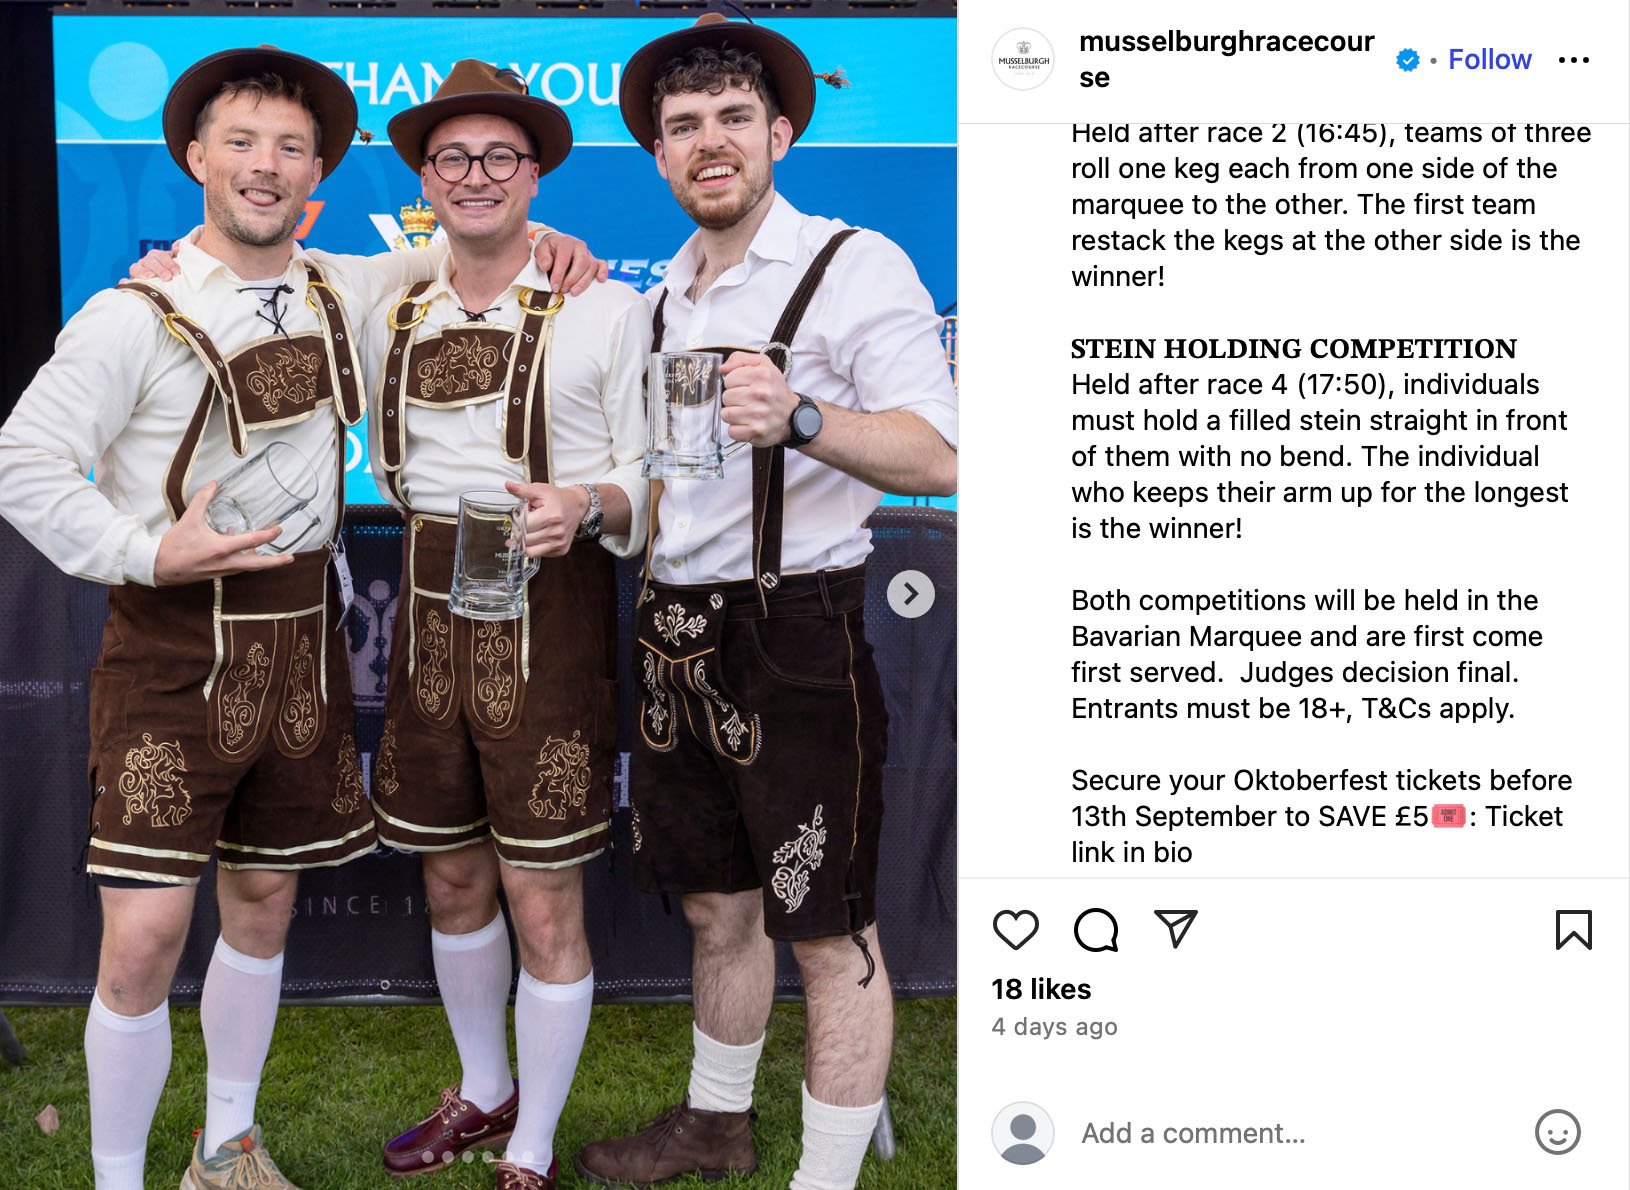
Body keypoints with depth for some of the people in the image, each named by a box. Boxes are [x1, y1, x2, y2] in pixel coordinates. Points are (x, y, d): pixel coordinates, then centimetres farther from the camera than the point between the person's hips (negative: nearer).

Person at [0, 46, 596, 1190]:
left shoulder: (345, 292, 7)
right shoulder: (135, 316, -8)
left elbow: (448, 255, 26)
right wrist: (148, 554, -16)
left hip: (299, 637, 5)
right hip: (173, 641, -5)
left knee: (263, 903, 15)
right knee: (145, 934, -7)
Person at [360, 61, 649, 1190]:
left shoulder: (607, 310, -3)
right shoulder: (394, 320, 10)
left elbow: (651, 482, -4)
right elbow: (392, 463, 23)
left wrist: (583, 506, -25)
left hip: (549, 622, -5)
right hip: (428, 619, 5)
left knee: (545, 906, 1)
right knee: (453, 882, 17)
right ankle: (484, 1092, 39)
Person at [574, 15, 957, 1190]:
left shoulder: (853, 267, -9)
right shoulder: (665, 290, 14)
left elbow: (937, 454, -20)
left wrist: (802, 418, -35)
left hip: (794, 633, -7)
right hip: (676, 634, 8)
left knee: (829, 933, 1)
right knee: (716, 904, 21)